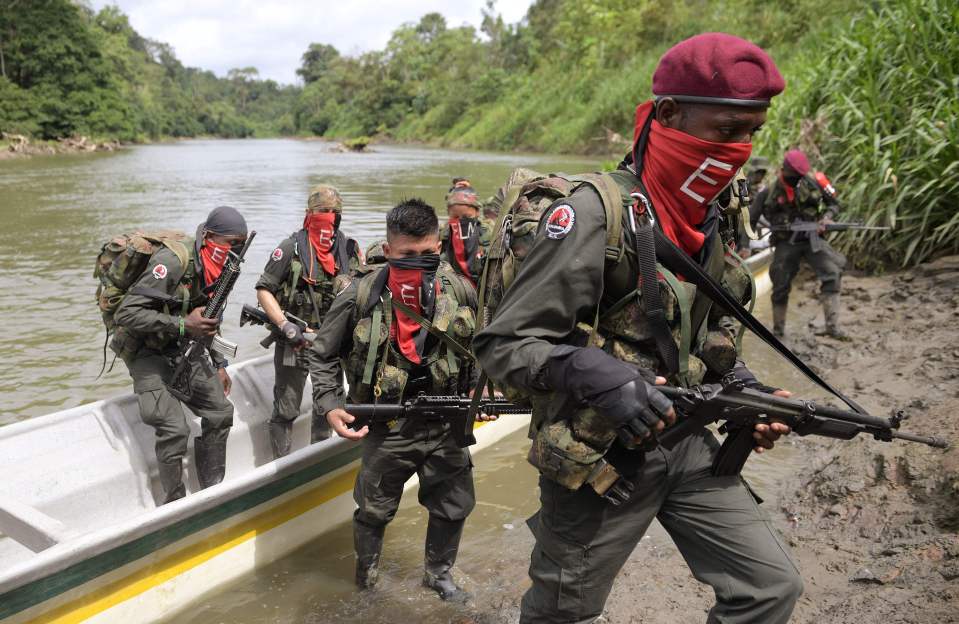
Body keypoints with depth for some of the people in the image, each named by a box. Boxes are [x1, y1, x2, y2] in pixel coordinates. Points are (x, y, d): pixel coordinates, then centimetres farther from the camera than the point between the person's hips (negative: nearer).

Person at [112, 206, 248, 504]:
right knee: (174, 428, -18)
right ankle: (173, 506, 0)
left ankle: (213, 492, 16)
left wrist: (219, 364, 15)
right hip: (147, 353, -8)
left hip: (184, 350, 8)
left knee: (220, 412, 3)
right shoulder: (173, 262, -26)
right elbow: (126, 314, -28)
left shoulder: (221, 269, 1)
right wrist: (183, 325, -32)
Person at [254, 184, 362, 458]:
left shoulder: (350, 249, 1)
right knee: (286, 410, 4)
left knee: (327, 407, 18)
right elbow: (263, 290, -9)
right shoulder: (291, 248, -11)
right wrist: (285, 325, -21)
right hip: (295, 342, -4)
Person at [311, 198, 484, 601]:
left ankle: (439, 573, 42)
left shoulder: (460, 291, -9)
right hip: (388, 430, -2)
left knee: (455, 505, 16)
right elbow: (323, 356, -3)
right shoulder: (360, 298, -16)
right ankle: (366, 571, 43)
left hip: (446, 425, 3)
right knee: (374, 510, 14)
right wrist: (331, 405, -14)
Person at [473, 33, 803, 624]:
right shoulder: (594, 213, -22)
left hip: (685, 447, 7)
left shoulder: (708, 219, 4)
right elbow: (501, 344, -22)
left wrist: (748, 393, 3)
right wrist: (599, 377, -36)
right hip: (598, 460, -6)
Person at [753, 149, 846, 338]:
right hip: (786, 243, 0)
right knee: (780, 287, 3)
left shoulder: (812, 183, -6)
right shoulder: (769, 193, -8)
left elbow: (834, 204, 7)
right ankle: (778, 329, 21)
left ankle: (832, 326, -20)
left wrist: (826, 217, -14)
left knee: (832, 274, -18)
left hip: (812, 238, 1)